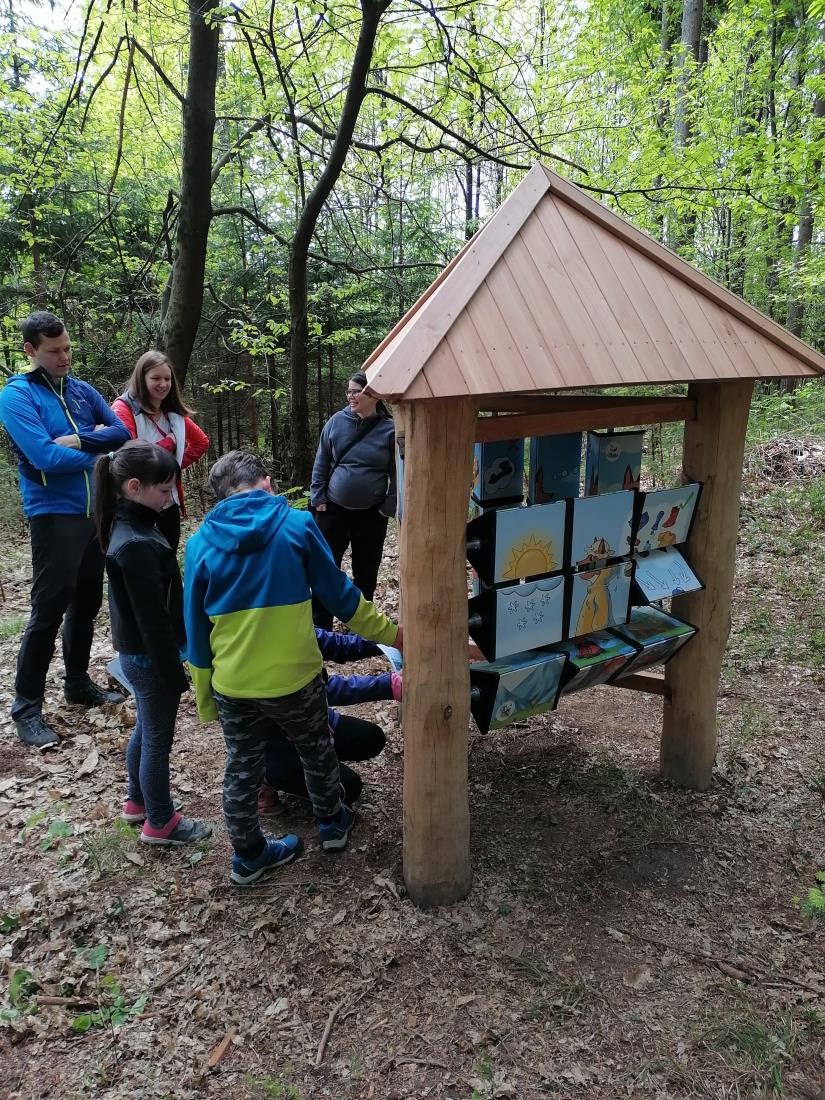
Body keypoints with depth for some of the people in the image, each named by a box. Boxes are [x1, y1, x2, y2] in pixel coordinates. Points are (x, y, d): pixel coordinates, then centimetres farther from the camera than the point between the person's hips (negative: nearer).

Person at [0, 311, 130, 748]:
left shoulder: (83, 391, 10)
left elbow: (121, 432, 1)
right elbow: (46, 457, -20)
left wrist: (77, 440, -15)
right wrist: (96, 455, -7)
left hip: (95, 511, 7)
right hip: (54, 515, -7)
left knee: (87, 602, 16)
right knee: (48, 610, -4)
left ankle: (78, 682, 32)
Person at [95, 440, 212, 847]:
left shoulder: (129, 527, 4)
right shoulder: (136, 544, -28)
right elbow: (152, 618, -25)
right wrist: (173, 671, -18)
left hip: (137, 653, 9)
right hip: (150, 657, -9)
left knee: (145, 729, 24)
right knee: (158, 739, 6)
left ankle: (138, 801, 42)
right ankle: (160, 823, 23)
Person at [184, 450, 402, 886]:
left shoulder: (200, 542, -3)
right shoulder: (297, 524, -9)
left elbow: (195, 629, 2)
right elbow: (339, 593, -2)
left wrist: (204, 700, 12)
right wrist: (390, 633, 12)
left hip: (231, 684, 2)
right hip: (294, 676, -1)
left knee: (242, 769, 20)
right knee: (316, 751, 24)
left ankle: (248, 856, 35)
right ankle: (332, 824, 44)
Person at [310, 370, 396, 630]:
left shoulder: (390, 430, -7)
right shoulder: (336, 422, -1)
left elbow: (397, 473, -3)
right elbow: (321, 463, 4)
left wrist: (388, 508, -6)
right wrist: (318, 498, -1)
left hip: (371, 514, -1)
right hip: (333, 509, 1)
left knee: (366, 572, 10)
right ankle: (321, 626, 14)